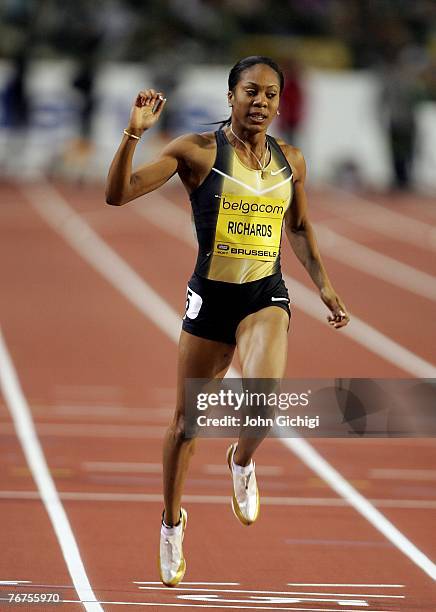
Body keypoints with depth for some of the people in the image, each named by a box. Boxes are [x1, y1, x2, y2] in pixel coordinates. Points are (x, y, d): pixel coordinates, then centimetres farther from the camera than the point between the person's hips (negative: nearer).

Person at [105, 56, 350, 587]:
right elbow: (118, 194, -15)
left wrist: (323, 284, 14)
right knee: (186, 423, 9)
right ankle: (172, 522, 34)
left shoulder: (290, 160, 4)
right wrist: (134, 133, -28)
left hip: (266, 297, 1)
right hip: (210, 297, -1)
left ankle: (241, 462, 8)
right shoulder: (199, 151, -8)